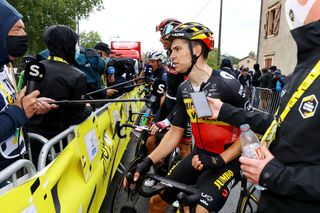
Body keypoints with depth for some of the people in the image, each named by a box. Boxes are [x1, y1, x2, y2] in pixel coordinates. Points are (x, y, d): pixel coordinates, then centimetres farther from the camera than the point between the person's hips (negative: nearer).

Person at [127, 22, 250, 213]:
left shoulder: (227, 84, -20)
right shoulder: (184, 89, -1)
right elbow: (175, 133, 2)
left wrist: (219, 159, -22)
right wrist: (147, 162, -7)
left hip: (227, 160, -5)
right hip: (200, 155, 6)